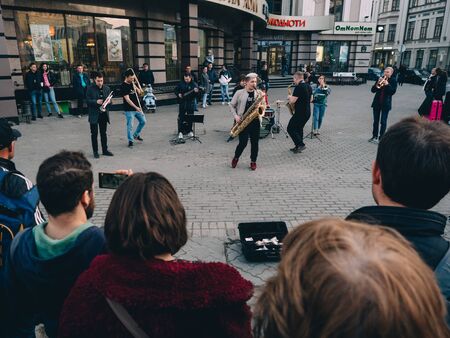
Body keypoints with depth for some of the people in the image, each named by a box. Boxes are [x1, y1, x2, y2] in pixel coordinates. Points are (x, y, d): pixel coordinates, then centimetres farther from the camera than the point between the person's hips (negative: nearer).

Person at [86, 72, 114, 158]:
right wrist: (96, 102, -24)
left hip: (104, 113, 4)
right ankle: (95, 152, 12)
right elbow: (88, 100, -8)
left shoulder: (107, 88, 7)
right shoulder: (90, 89, -4)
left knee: (104, 133, 12)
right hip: (94, 115, -3)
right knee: (94, 134, 4)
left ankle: (105, 150, 22)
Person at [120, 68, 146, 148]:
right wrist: (136, 107, -25)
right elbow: (127, 99, -20)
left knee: (143, 121, 13)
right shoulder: (123, 86, -14)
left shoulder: (132, 83, 9)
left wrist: (135, 87, -5)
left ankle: (136, 135, 31)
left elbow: (139, 92, 15)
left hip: (137, 108, 8)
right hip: (129, 109, -8)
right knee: (130, 126, -3)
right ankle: (130, 141, 9)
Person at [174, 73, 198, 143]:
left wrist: (196, 91, -36)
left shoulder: (193, 84, -3)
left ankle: (189, 131, 20)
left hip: (190, 103, -1)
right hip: (182, 102, 1)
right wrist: (178, 94, -4)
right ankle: (180, 132, -1)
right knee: (181, 117, -2)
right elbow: (176, 90, 15)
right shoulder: (181, 83, 5)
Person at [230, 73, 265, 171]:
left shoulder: (259, 93, 8)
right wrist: (236, 116, -9)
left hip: (255, 121, 3)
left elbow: (264, 106, 15)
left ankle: (253, 161, 21)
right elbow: (232, 106, 4)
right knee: (243, 142, -4)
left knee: (255, 142, 5)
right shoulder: (239, 93, 1)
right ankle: (236, 158, 23)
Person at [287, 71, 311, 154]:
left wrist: (289, 97, 0)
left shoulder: (299, 87, -18)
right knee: (299, 128, 19)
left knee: (290, 129, 0)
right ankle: (298, 147, 22)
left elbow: (292, 101, -21)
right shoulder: (308, 86, 11)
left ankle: (300, 145, -6)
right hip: (307, 112, 9)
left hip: (300, 113, -9)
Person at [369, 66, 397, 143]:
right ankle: (374, 136, 18)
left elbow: (393, 92, -13)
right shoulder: (380, 79, 7)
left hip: (385, 103, -3)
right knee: (376, 120, 9)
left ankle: (381, 137, 4)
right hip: (377, 103, 3)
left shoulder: (393, 81, -1)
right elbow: (373, 90, 0)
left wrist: (387, 84, -22)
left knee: (383, 121, -1)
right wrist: (377, 83, -15)